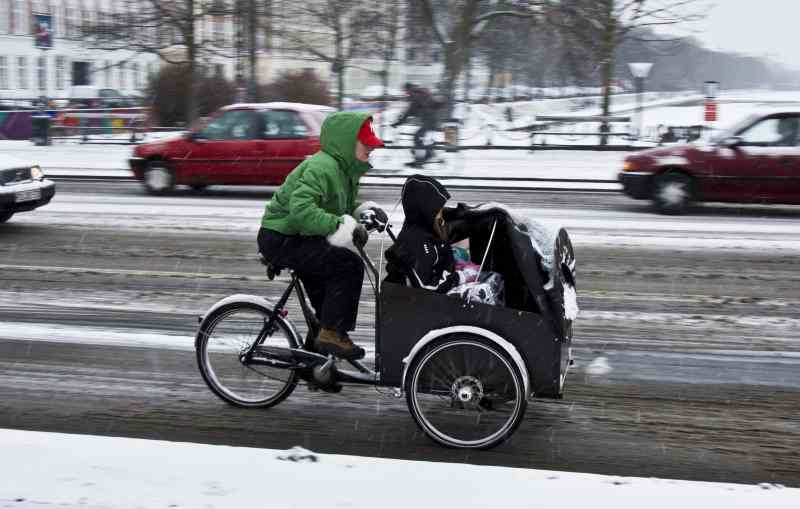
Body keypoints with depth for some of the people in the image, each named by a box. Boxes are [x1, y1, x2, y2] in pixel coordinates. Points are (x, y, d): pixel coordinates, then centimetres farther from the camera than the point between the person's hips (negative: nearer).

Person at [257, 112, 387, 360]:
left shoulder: (346, 169, 9)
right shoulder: (322, 167, -24)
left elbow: (342, 208, 20)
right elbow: (301, 209, -35)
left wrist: (364, 210, 0)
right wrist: (340, 224, -36)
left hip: (297, 238, 11)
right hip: (281, 239, -11)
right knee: (349, 265, -20)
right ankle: (331, 333, -14)